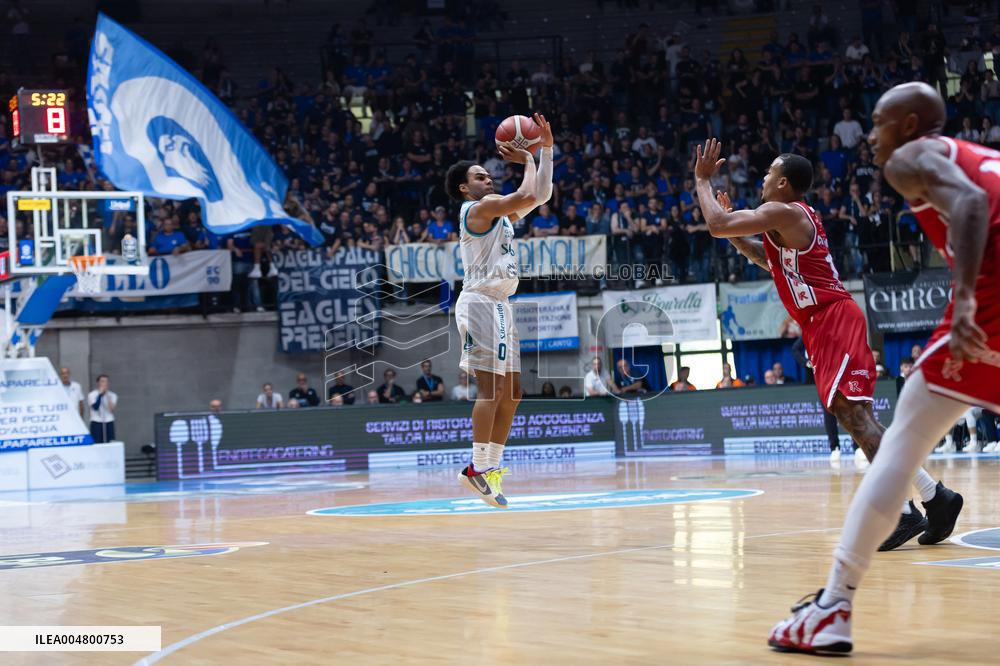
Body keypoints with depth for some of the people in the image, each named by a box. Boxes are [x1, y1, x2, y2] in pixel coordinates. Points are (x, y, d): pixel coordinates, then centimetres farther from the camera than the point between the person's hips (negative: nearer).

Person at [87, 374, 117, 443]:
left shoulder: (112, 395, 5)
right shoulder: (92, 395, -1)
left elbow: (112, 409, -8)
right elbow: (95, 407, -17)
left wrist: (108, 396, -14)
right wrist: (100, 394, -16)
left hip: (109, 423, 3)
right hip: (96, 423, -3)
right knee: (97, 445, -9)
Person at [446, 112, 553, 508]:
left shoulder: (499, 213, 21)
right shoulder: (479, 208, -7)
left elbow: (541, 195, 21)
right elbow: (527, 196, -18)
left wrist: (546, 149, 16)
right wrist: (527, 161, -1)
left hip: (498, 305, 10)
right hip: (481, 302, -10)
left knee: (511, 391, 10)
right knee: (491, 389, -15)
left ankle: (492, 466, 12)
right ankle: (478, 469, -16)